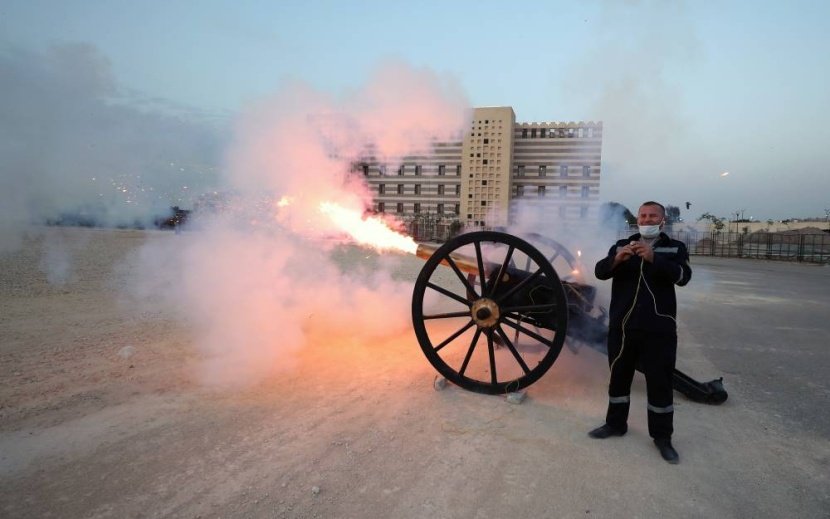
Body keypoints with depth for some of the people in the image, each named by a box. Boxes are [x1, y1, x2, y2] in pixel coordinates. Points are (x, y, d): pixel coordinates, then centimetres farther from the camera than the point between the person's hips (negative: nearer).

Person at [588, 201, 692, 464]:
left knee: (659, 383, 5)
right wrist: (617, 259, -26)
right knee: (619, 376, 14)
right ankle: (616, 424, 31)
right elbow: (600, 271, -4)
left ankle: (662, 436, 20)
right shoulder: (622, 245, 8)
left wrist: (653, 258, -30)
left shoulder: (675, 248, 4)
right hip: (621, 326, 2)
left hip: (658, 328, -2)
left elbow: (682, 276, -15)